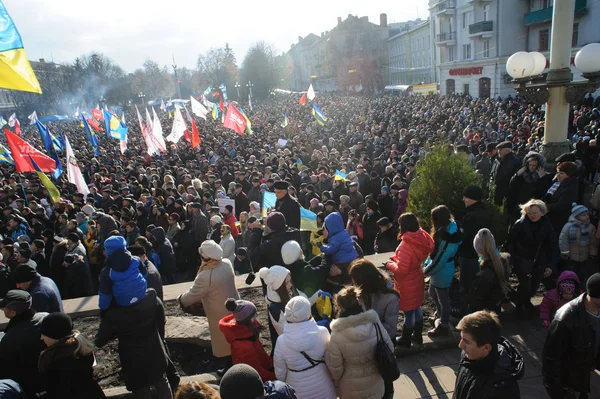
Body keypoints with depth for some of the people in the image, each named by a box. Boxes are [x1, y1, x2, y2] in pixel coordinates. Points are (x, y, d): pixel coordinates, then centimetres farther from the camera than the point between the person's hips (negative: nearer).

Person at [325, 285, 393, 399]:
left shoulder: (337, 337, -29)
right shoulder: (375, 324, -21)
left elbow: (335, 369, -17)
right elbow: (389, 348, -5)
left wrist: (336, 382, 5)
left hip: (351, 390, -2)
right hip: (375, 385, 3)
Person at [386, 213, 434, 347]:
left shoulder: (406, 245, -31)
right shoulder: (421, 239, -5)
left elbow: (401, 270, -29)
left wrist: (390, 264, -11)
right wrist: (397, 259, 4)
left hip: (407, 285, -8)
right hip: (417, 280, 8)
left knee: (408, 312, 9)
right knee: (416, 308, 24)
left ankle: (405, 340, 29)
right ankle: (418, 335, 41)